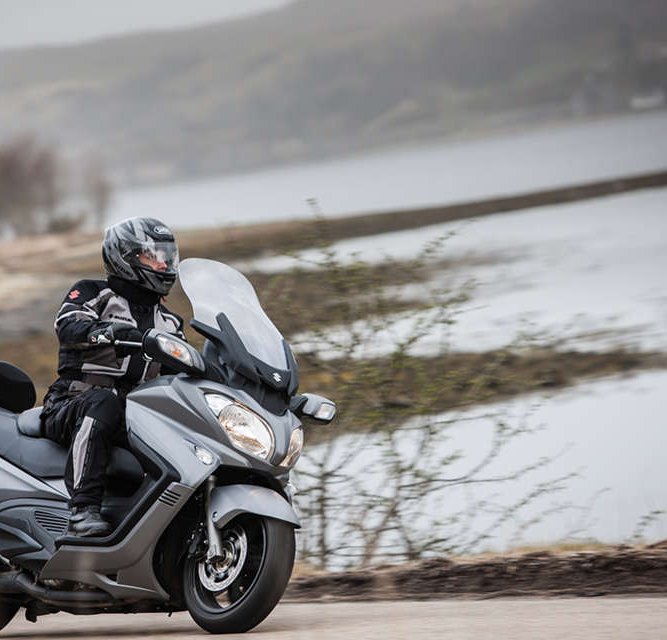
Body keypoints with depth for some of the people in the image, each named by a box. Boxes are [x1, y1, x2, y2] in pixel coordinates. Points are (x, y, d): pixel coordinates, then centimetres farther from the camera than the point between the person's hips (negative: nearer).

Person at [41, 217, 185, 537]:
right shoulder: (91, 294, 7)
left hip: (136, 418, 5)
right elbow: (68, 325, -14)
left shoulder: (168, 323, 24)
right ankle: (83, 509, -47)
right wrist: (112, 332, -34)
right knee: (102, 402, -40)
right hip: (71, 405, -5)